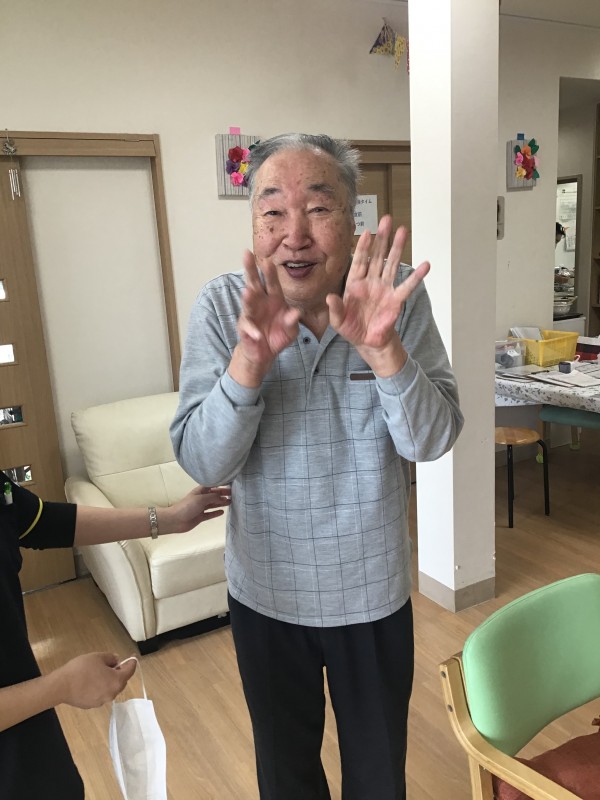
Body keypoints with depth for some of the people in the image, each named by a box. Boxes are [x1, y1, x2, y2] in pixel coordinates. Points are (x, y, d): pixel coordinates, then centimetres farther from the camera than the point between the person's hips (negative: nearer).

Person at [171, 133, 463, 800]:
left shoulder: (399, 295, -14)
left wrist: (381, 348, -35)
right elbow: (201, 461, -18)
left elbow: (431, 441, -17)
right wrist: (250, 358, -35)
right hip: (265, 593, 0)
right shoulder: (221, 307, -15)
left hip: (374, 592, 1)